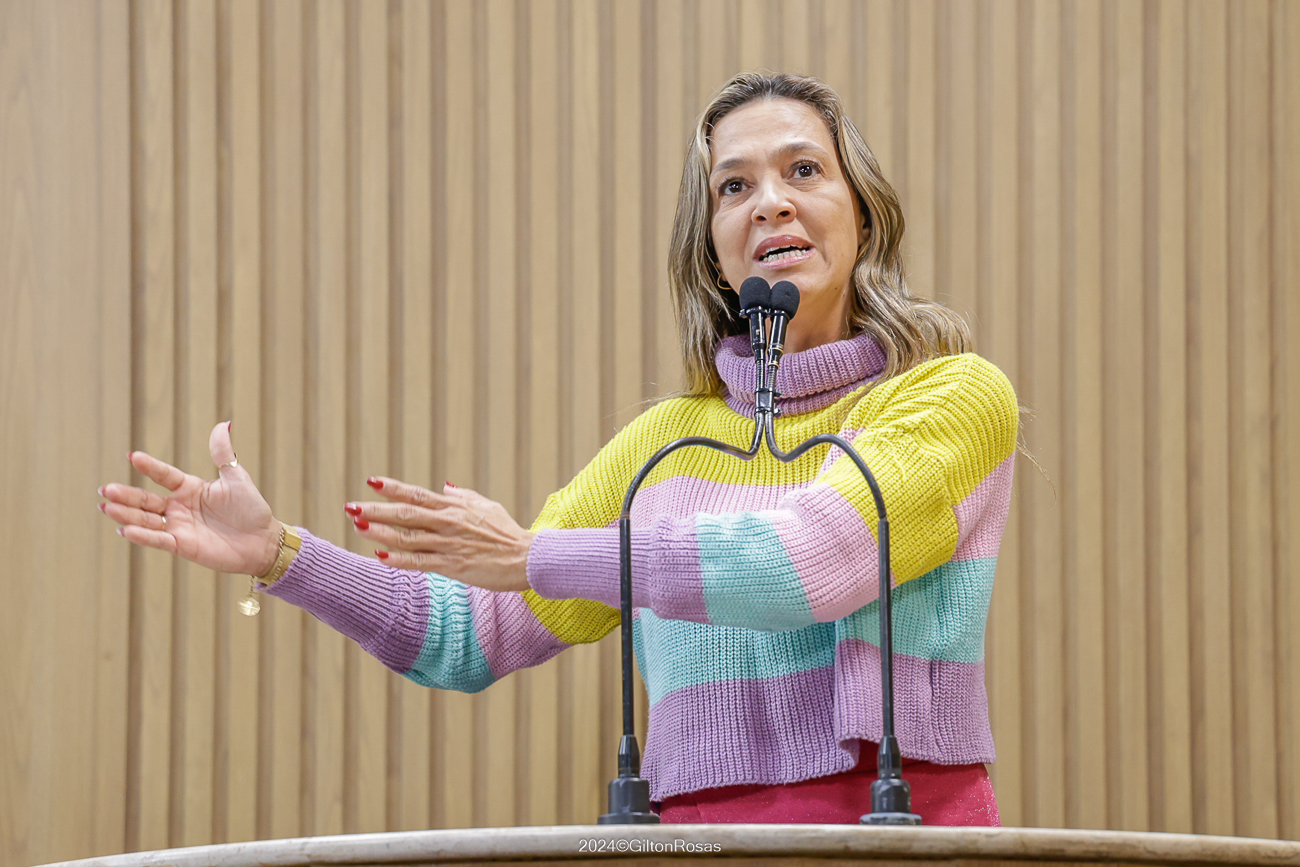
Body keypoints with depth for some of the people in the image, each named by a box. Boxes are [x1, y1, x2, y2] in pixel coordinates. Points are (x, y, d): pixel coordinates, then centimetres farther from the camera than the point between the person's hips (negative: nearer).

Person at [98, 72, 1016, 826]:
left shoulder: (958, 394, 2)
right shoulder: (666, 442, 16)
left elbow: (813, 557, -14)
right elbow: (474, 635, 17)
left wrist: (535, 557, -12)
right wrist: (280, 555, 5)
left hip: (902, 831, -3)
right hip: (702, 833, 3)